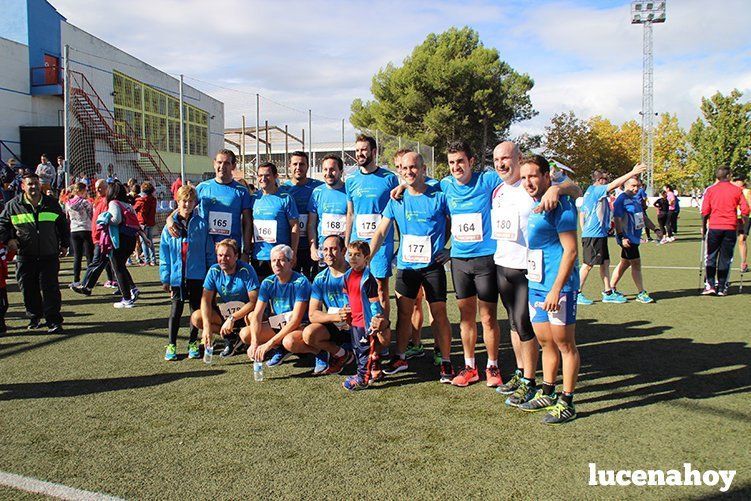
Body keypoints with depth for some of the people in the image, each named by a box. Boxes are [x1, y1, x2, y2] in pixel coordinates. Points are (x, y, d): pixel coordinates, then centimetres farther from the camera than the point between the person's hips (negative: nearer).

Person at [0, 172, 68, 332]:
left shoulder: (51, 204, 6)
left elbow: (63, 225, 15)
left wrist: (64, 245, 13)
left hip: (49, 255, -1)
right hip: (25, 256, 1)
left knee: (50, 288, -5)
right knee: (28, 289, 8)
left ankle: (54, 321, -2)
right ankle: (34, 316, 27)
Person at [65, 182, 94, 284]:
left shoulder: (68, 203, 6)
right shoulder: (85, 202, -10)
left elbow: (67, 219, 14)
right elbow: (92, 215, -5)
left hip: (74, 231, 5)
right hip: (86, 230, -5)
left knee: (77, 256, 8)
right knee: (89, 256, 0)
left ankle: (76, 279, 6)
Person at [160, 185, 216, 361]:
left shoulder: (201, 224, -3)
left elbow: (210, 252, 0)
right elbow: (164, 255, 3)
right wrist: (165, 278, 1)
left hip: (197, 276, 0)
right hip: (177, 276, 1)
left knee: (196, 309, 9)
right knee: (176, 310, 8)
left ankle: (193, 343, 24)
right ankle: (171, 345, 20)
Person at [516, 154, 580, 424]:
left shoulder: (560, 204, -13)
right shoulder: (532, 205, 12)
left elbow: (570, 250, -17)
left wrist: (556, 289, -21)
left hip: (558, 285, -8)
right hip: (535, 284, 8)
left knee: (564, 343, 2)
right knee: (545, 342, 16)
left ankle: (566, 403, 12)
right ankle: (547, 394, 29)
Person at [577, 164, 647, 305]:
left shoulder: (589, 192, 17)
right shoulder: (595, 190, -11)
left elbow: (581, 213, 21)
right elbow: (615, 184, -22)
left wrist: (584, 231, 22)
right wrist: (633, 172, -21)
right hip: (594, 235, -10)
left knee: (605, 263, 11)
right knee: (588, 265, -5)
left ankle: (608, 293, 16)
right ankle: (577, 294, 1)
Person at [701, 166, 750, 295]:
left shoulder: (710, 190, 0)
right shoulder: (737, 190, 1)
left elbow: (705, 212, -2)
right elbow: (745, 210, -1)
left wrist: (703, 227, 7)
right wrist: (744, 226, 11)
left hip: (714, 228, 0)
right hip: (731, 228, 0)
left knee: (711, 257, 8)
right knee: (726, 258, 6)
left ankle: (710, 285, -1)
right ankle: (722, 288, 7)